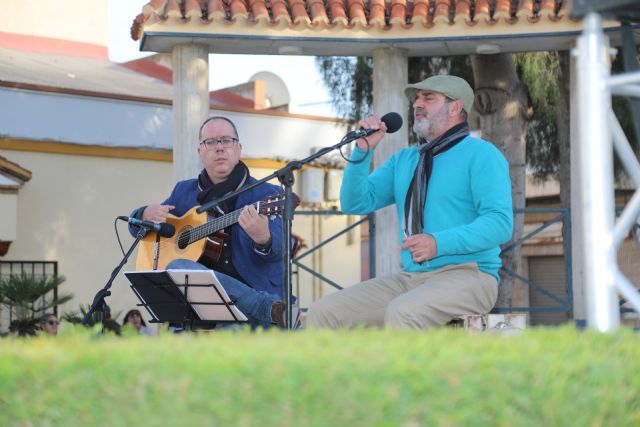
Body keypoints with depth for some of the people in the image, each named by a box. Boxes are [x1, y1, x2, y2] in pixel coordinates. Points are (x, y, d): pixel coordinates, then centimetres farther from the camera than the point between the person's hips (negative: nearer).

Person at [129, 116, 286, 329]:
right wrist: (147, 214, 4)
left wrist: (263, 238, -36)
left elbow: (278, 251, -10)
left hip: (254, 292, -5)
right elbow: (136, 227, 30)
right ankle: (272, 308, -32)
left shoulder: (266, 194, 5)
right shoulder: (184, 191, 19)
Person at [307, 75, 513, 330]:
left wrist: (440, 243, -25)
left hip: (466, 274, -7)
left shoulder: (481, 154, -2)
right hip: (411, 278, 7)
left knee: (401, 313, -37)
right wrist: (363, 150, -1)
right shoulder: (403, 160, 20)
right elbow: (355, 203, 13)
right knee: (322, 313, -10)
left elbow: (500, 223, -14)